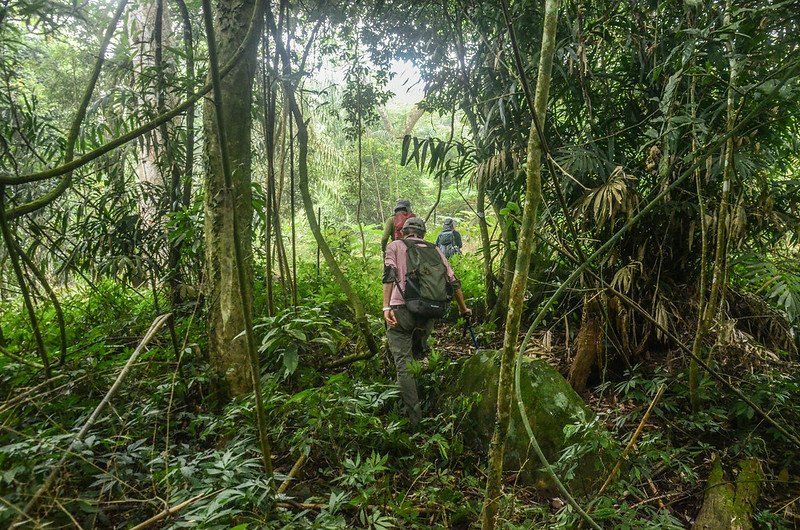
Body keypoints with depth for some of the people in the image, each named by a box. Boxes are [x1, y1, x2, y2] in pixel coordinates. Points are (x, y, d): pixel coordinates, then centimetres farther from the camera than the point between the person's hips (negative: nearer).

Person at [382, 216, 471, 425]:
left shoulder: (395, 246, 12)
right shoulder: (435, 250, 21)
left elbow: (389, 275, -6)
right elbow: (454, 282, 19)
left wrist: (386, 307, -13)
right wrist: (463, 309, 30)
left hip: (401, 309, -3)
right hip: (428, 314, 4)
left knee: (404, 364, -2)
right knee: (418, 358, 23)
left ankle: (415, 419, -7)